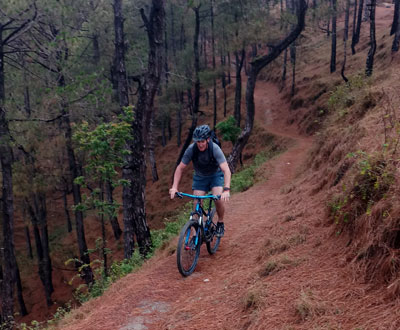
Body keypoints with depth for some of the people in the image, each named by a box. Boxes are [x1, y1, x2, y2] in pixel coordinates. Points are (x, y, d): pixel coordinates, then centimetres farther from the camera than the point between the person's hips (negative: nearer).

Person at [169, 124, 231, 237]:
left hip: (216, 175, -2)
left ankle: (220, 224, 2)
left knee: (219, 199, -24)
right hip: (200, 177, 2)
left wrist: (226, 190, -52)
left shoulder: (215, 149, -31)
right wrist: (174, 187, -28)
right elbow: (180, 168, -17)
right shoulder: (191, 149, -25)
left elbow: (226, 170, -39)